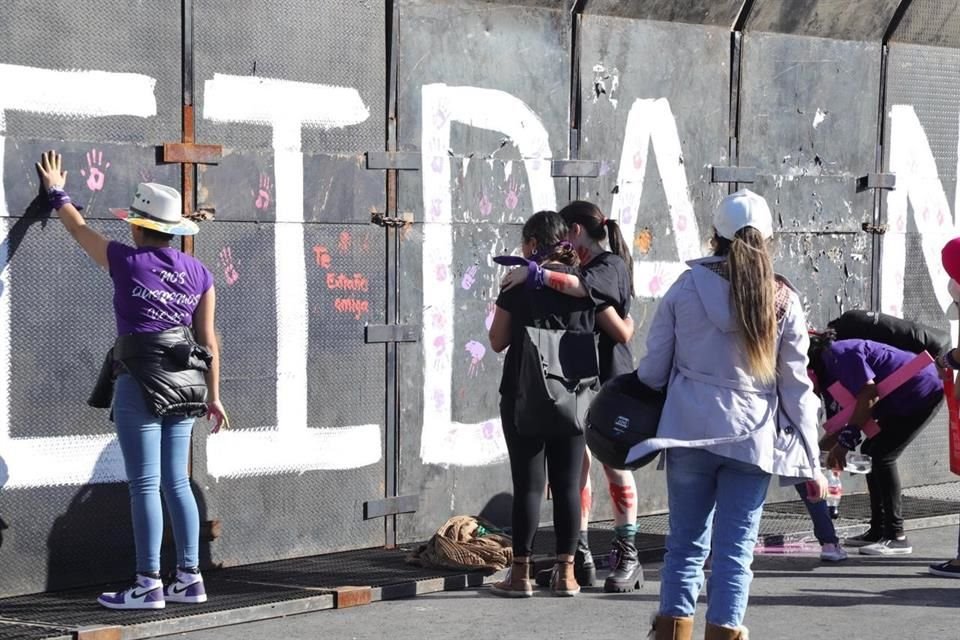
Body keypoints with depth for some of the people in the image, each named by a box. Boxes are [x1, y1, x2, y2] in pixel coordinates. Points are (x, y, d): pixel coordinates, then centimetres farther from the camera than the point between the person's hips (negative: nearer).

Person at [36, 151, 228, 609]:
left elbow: (79, 229, 10)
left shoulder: (127, 262, -6)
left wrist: (57, 194, 27)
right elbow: (208, 339, 8)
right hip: (183, 381, 6)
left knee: (145, 485, -4)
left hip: (140, 382, -6)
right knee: (176, 482, 12)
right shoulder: (199, 273, 6)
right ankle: (189, 578, 12)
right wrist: (213, 395, 15)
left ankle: (149, 585, -2)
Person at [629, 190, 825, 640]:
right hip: (754, 436, 0)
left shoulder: (686, 287, 0)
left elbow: (653, 368, 3)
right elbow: (796, 385, 2)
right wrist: (811, 461, 6)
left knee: (687, 541, 11)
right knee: (736, 548, 4)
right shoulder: (783, 301, 0)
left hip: (689, 430, 1)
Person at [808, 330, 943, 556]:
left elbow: (869, 396, -27)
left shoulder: (840, 356, -21)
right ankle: (878, 532, 17)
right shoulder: (829, 378, 10)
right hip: (901, 402, 11)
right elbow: (838, 424, 11)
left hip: (922, 391, -11)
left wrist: (845, 442, -22)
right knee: (871, 453, 11)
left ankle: (896, 537, -13)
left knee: (881, 456, -15)